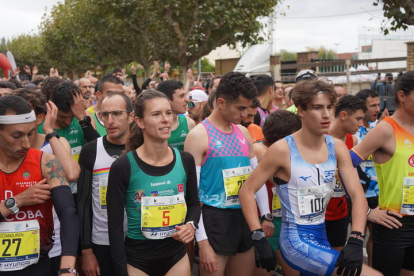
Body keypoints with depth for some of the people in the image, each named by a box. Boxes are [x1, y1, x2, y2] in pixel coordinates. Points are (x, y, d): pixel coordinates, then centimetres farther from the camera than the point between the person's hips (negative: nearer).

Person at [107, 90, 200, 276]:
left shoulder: (185, 161, -4)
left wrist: (191, 224, -9)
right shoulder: (122, 167, -15)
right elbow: (115, 226, -10)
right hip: (137, 259, -3)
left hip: (176, 256, 3)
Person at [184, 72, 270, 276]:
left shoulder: (243, 132, 9)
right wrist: (202, 240, -15)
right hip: (215, 220, -6)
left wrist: (266, 215, 9)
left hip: (245, 217, 6)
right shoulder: (199, 135, -11)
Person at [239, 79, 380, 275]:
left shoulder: (337, 147, 0)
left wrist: (356, 241, -19)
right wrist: (259, 238, -18)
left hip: (321, 237, 6)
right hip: (296, 240, -6)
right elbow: (247, 191, -11)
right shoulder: (283, 149, -15)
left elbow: (357, 194, -5)